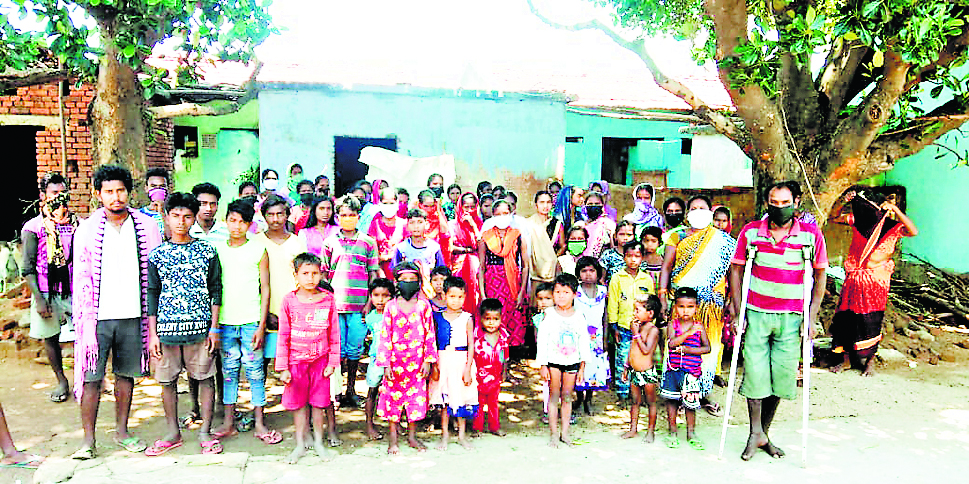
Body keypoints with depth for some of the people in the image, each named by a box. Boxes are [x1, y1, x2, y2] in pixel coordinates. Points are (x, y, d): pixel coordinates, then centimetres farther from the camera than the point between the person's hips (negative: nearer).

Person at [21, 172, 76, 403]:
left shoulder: (77, 224, 6)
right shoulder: (33, 227, -1)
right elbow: (28, 268, -2)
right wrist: (38, 299, -9)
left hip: (75, 292, 1)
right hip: (46, 294, -1)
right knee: (50, 337, 9)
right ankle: (61, 381, 25)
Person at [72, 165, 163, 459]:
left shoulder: (147, 226, 3)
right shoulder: (87, 229, 1)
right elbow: (80, 277, 1)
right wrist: (84, 317, -5)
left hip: (133, 314, 1)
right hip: (97, 315, -1)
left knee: (126, 374, 11)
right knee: (91, 377, 0)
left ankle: (121, 430, 25)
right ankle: (88, 439, 12)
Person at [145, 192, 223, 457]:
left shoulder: (207, 251, 2)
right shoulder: (157, 254, 5)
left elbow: (216, 290, 4)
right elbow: (152, 294, 7)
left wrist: (215, 328, -1)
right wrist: (153, 333, 2)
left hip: (200, 326, -1)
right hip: (166, 327, 2)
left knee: (205, 377, 4)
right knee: (168, 380, 10)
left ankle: (205, 432, 16)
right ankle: (173, 433, 25)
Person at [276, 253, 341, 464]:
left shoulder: (328, 299, -5)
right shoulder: (289, 300, -6)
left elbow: (334, 334, 1)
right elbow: (283, 336, -2)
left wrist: (332, 363, -1)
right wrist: (283, 367, -3)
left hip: (320, 360, 0)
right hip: (296, 361, 0)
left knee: (318, 402, 9)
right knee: (298, 403, 9)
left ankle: (318, 442, 27)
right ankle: (300, 445, 25)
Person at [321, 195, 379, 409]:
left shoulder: (368, 242, 7)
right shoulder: (330, 242, 9)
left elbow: (373, 275, 7)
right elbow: (323, 273, 11)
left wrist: (370, 303, 0)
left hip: (359, 304, 0)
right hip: (335, 302, 0)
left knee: (355, 349, 6)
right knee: (337, 348, 2)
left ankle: (351, 389, 18)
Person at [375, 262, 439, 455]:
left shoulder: (423, 306, 0)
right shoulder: (391, 306, -2)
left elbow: (429, 334, 3)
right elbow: (385, 336, -2)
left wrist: (427, 361, 0)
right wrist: (386, 364, -6)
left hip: (417, 361, 1)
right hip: (395, 361, -1)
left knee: (416, 398, 7)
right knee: (393, 398, 6)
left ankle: (412, 436, 24)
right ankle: (393, 440, 19)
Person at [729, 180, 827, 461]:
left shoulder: (811, 235, -2)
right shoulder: (750, 232, -1)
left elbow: (820, 277, 4)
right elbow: (736, 270, 5)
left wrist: (811, 316, -3)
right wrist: (737, 310, -2)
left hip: (791, 318, 0)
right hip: (756, 313, 0)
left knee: (782, 374, 6)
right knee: (755, 372, -2)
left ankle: (765, 432, 23)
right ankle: (756, 434, 12)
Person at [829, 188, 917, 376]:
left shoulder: (892, 226, -9)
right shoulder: (857, 221, 1)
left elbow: (913, 231, -25)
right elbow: (834, 218, 6)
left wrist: (895, 210, -29)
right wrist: (844, 202, -10)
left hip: (875, 281, -3)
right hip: (854, 278, 3)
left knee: (871, 323, 6)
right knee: (846, 318, 8)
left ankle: (870, 361, 26)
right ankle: (846, 359, 24)